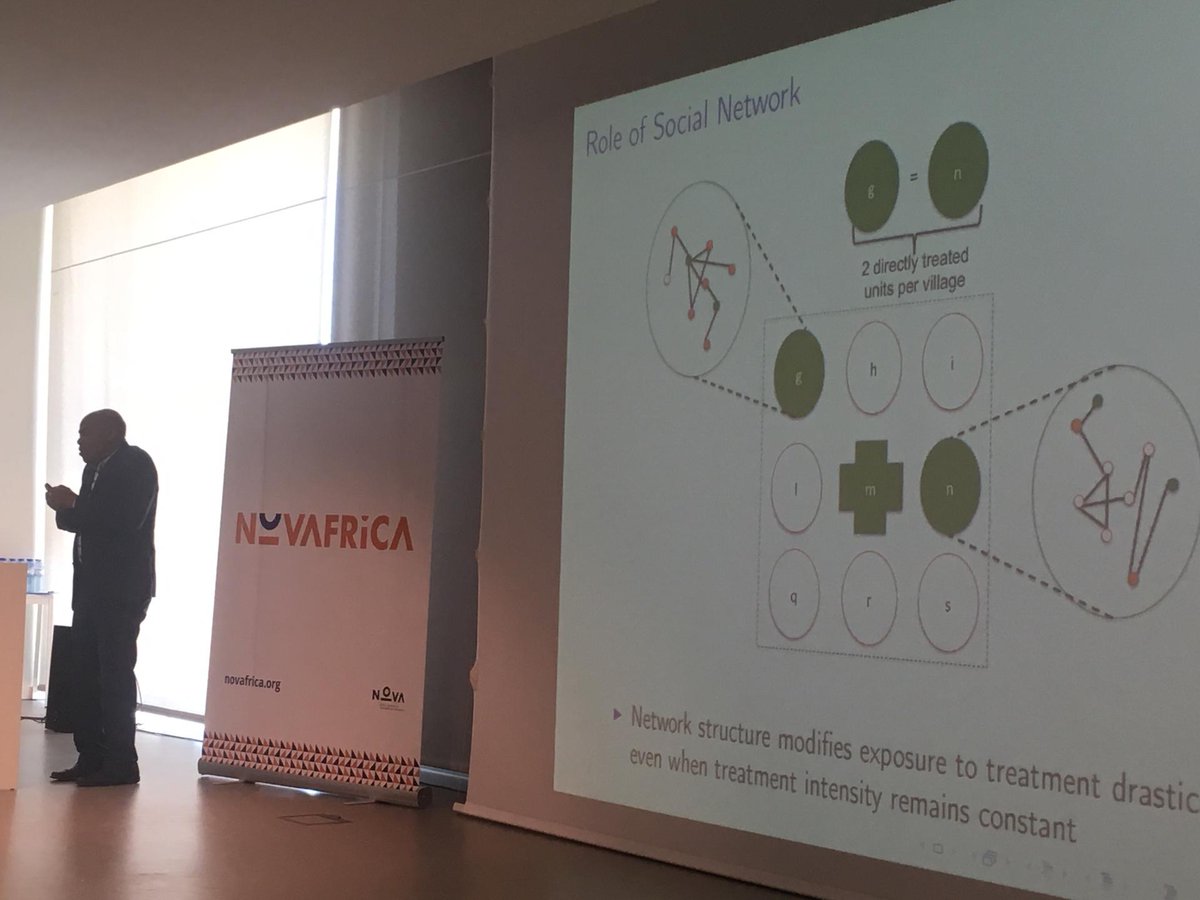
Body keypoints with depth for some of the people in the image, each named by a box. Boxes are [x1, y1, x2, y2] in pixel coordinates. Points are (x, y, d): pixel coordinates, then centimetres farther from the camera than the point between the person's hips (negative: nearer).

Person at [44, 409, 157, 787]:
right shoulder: (95, 469, 16)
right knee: (85, 673, 7)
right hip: (91, 586, 9)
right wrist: (65, 508, -3)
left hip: (123, 589, -9)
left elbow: (126, 519, -21)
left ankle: (121, 763, -5)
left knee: (115, 673, -8)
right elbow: (86, 520, 18)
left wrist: (74, 505, -14)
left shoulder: (136, 464, -9)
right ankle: (91, 758, 12)